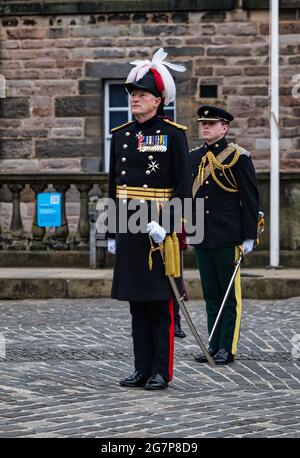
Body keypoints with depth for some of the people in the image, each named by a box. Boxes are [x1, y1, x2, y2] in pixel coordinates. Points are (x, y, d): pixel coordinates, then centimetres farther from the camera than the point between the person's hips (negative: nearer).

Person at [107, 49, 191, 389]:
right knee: (137, 303, 9)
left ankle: (162, 372, 4)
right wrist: (112, 233, 13)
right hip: (129, 228, 5)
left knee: (161, 303, -1)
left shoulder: (173, 134, -4)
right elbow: (113, 186, 15)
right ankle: (142, 369, 15)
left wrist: (166, 224, -17)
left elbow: (184, 185, -8)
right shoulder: (120, 135, 11)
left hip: (161, 227, -5)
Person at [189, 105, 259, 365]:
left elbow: (250, 199, -6)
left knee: (230, 295, 0)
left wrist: (249, 236, -9)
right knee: (211, 295, 9)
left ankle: (228, 348, 4)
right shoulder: (194, 158, 12)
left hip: (228, 238, -6)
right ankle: (214, 346, 15)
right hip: (202, 239, 6)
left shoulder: (238, 157, -4)